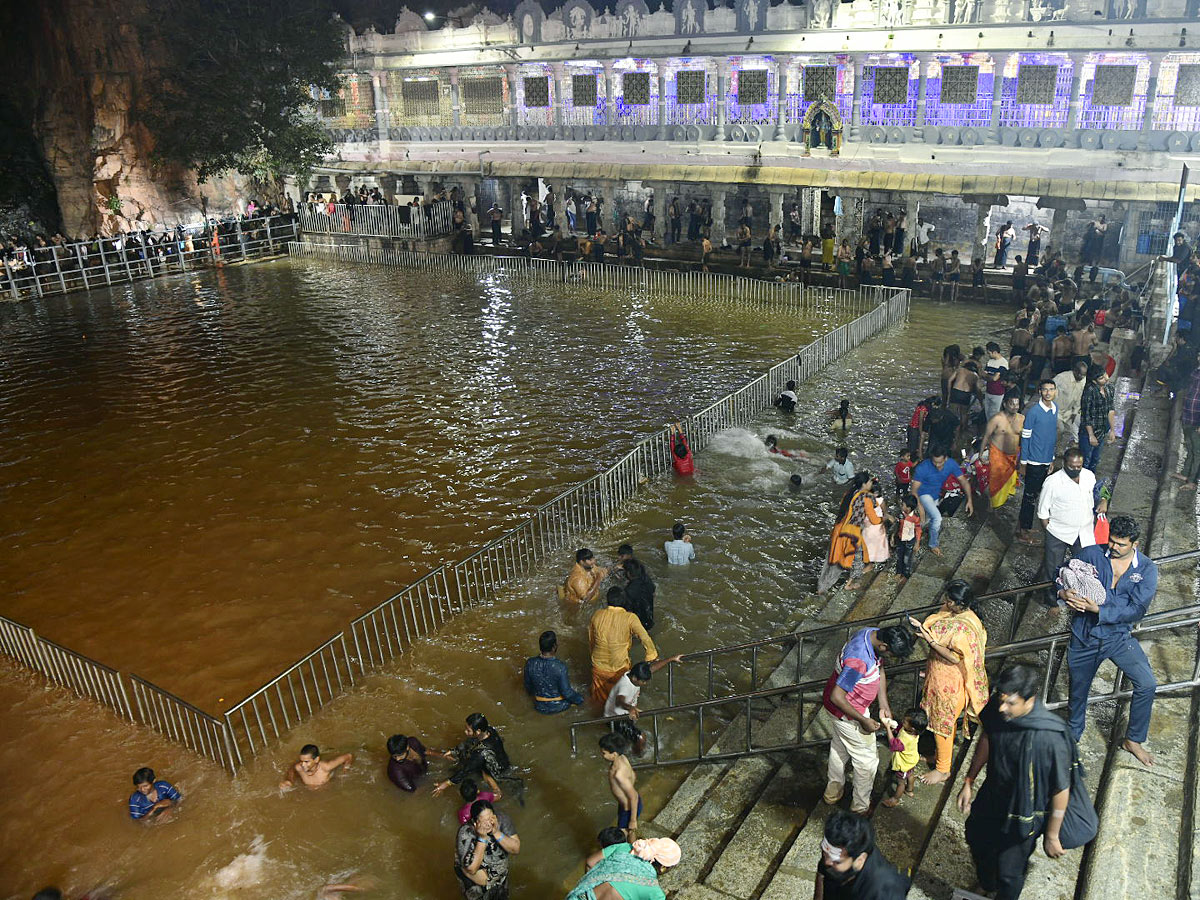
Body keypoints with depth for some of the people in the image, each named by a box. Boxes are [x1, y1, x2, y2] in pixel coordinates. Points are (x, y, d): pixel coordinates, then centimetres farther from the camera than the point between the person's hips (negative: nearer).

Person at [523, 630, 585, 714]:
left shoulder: (530, 663, -19)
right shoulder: (560, 666, -31)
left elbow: (528, 686, -3)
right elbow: (566, 692, -22)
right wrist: (579, 698, -1)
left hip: (540, 707, 4)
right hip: (557, 707, -4)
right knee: (579, 698, 27)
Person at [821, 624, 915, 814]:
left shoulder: (873, 634, -12)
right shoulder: (858, 660, -40)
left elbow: (879, 670, 3)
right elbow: (837, 697, -33)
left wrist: (884, 705, 1)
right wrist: (863, 720, -22)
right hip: (846, 712, -9)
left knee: (839, 747, 29)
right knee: (867, 759, 12)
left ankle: (833, 791, 51)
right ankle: (861, 807, 33)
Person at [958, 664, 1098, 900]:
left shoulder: (1049, 739, -39)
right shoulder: (997, 709, -23)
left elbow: (1061, 790, -25)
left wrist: (1051, 836, -12)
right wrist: (969, 782, 6)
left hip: (1023, 811, -6)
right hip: (993, 795, 6)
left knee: (1009, 871, 13)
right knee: (976, 837, 30)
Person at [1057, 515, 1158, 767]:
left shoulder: (1147, 569, -8)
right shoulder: (1091, 555, -9)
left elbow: (1137, 610, -16)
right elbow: (1061, 575, 1)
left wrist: (1099, 610, -28)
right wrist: (1063, 593, -22)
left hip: (1118, 636, 0)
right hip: (1084, 637, 0)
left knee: (1147, 685, -11)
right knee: (1078, 691, 12)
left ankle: (1133, 740, 12)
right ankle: (1073, 735, 38)